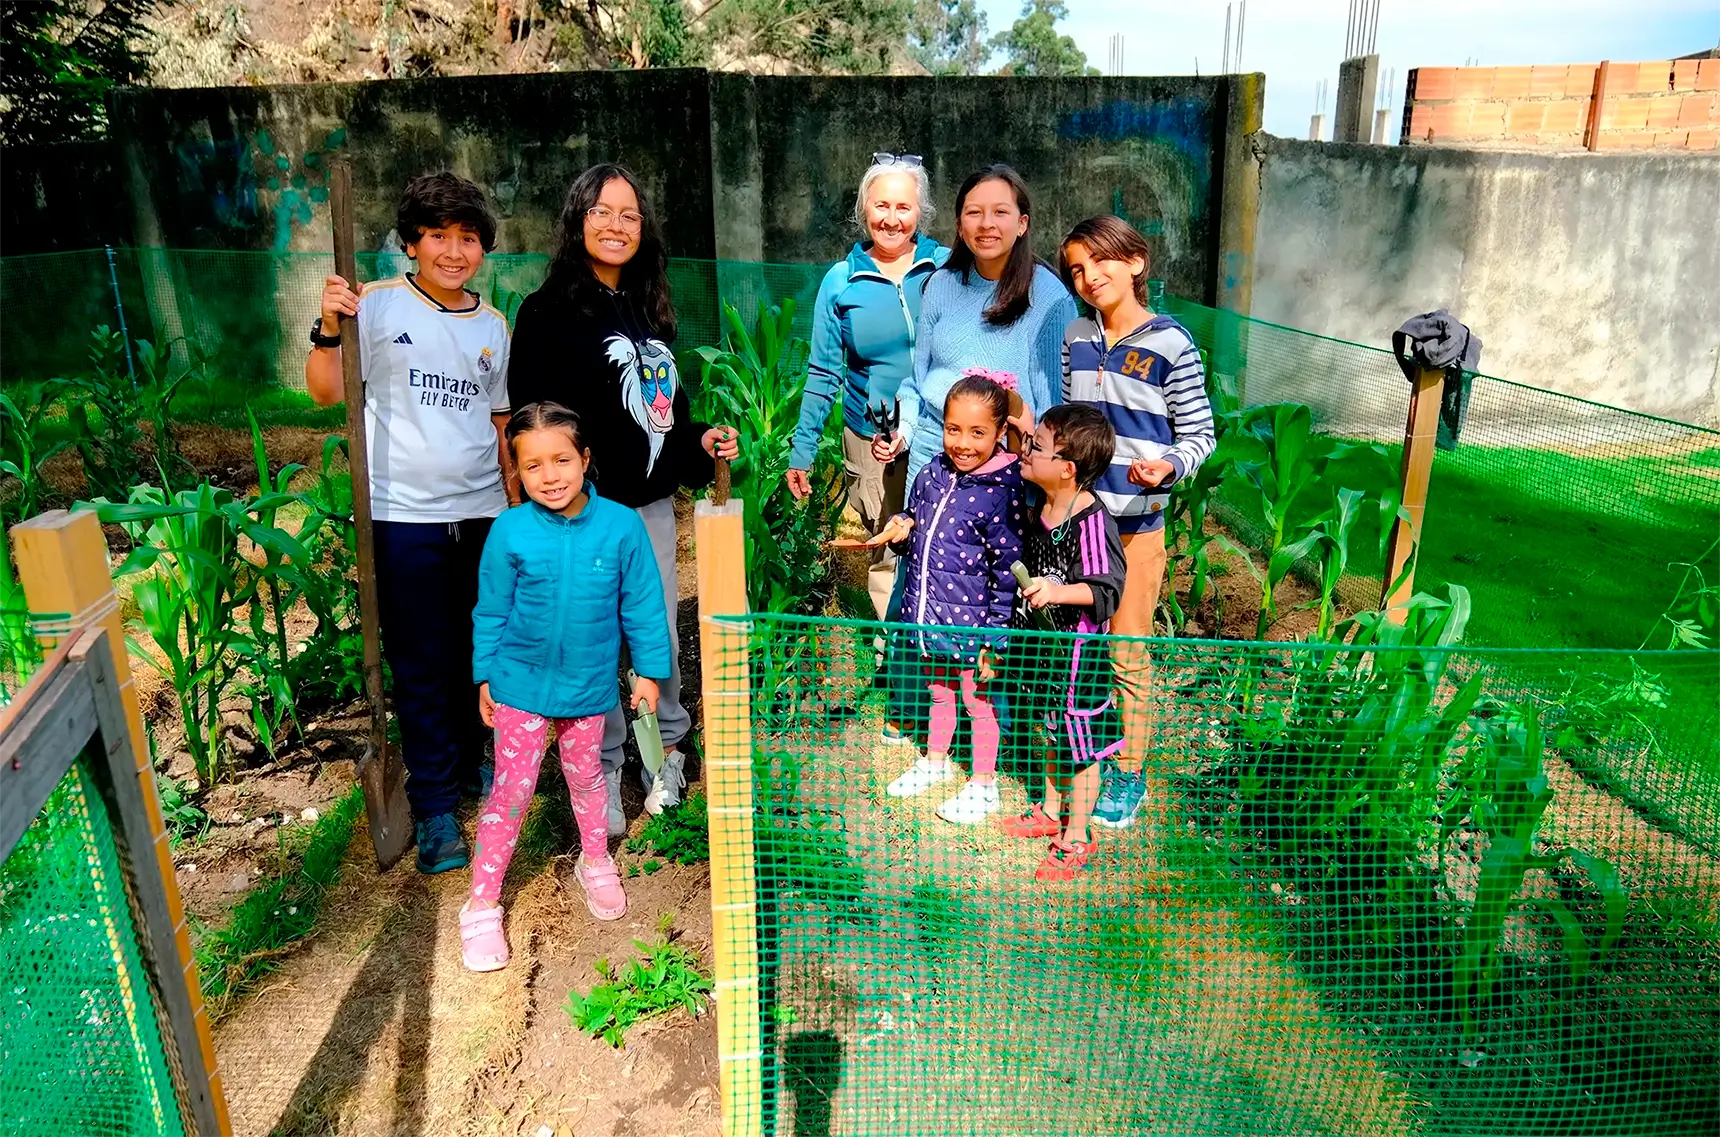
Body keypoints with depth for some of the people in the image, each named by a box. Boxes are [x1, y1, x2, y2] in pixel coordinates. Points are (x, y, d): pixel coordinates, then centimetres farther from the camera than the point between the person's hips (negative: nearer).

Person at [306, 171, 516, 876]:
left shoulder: (493, 326, 10)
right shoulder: (377, 306, -3)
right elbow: (327, 393, -6)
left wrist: (518, 508, 15)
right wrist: (328, 329, -21)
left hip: (483, 514, 4)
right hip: (406, 517, -4)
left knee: (480, 652, 12)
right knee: (422, 666, 4)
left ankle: (469, 762, 34)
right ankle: (434, 806, 16)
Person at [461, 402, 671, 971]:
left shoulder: (621, 525, -15)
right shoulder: (510, 532, -15)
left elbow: (642, 604, -5)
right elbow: (491, 610, -3)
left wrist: (650, 669, 0)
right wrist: (485, 675, 3)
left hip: (590, 684, 1)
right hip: (521, 683, -1)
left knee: (585, 775, 21)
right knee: (510, 793, 5)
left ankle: (595, 862, 45)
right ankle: (482, 906, 19)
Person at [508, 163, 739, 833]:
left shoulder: (647, 311, 14)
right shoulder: (550, 312, -7)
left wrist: (699, 443, 7)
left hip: (653, 502, 6)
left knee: (660, 634, 14)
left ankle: (668, 750, 33)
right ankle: (602, 773, 21)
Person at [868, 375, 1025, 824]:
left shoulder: (1001, 495, -19)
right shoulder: (931, 475, -2)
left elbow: (1008, 572, -16)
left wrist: (995, 641, -14)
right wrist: (903, 526, -6)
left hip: (971, 622, -6)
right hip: (929, 616, 6)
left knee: (978, 702, 12)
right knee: (938, 693, 25)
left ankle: (983, 784, 30)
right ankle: (935, 761, 46)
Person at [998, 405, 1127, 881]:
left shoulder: (1091, 521, -26)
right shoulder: (1039, 504, -1)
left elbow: (1106, 590, -27)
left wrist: (1057, 591, -38)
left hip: (1077, 645, -8)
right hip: (1042, 635, 8)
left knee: (1079, 745, 8)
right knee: (1050, 732, 24)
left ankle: (1077, 839, 25)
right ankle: (1051, 812, 44)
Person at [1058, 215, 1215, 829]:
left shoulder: (1170, 343, -8)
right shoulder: (1075, 338, 8)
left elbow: (1199, 433, -5)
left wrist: (1168, 466, -23)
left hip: (1136, 521, -5)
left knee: (1126, 654, 3)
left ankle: (1128, 775, 19)